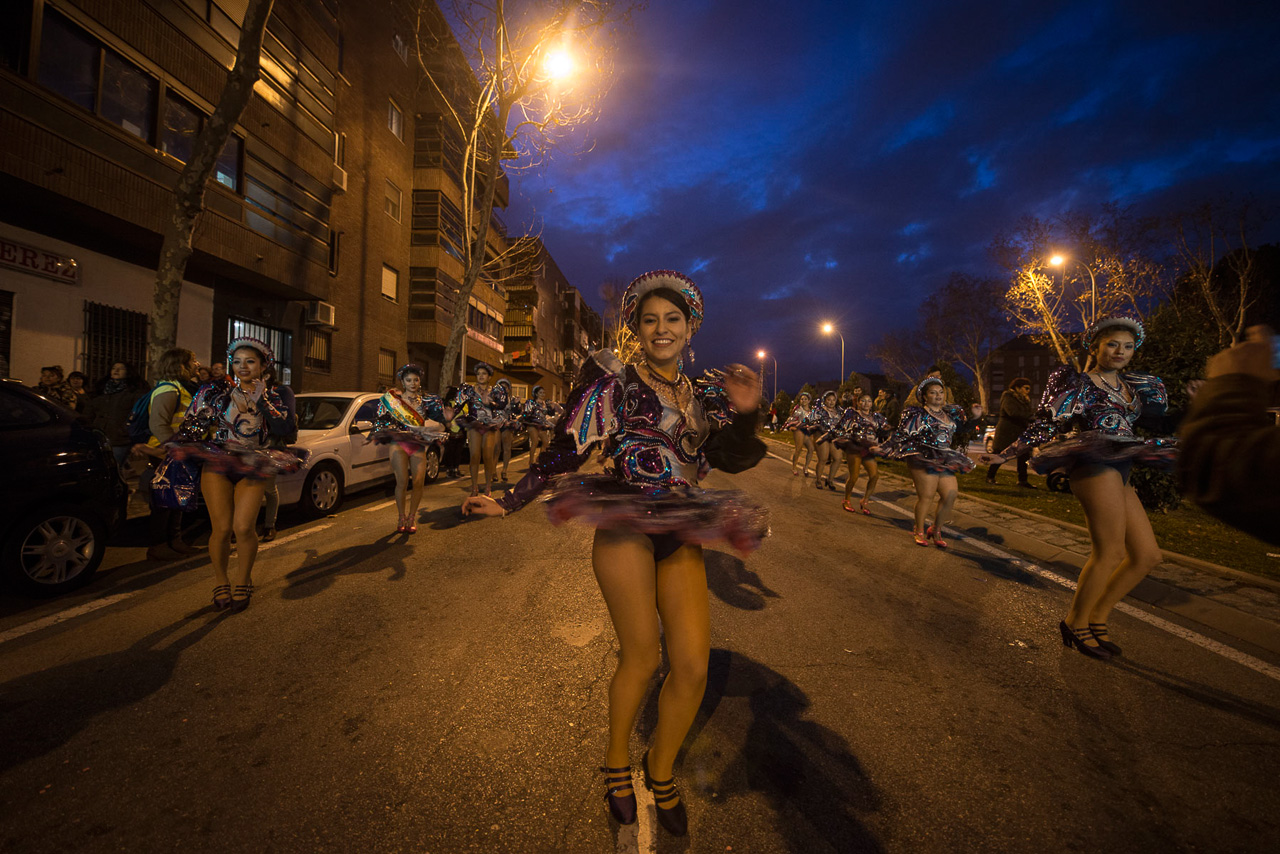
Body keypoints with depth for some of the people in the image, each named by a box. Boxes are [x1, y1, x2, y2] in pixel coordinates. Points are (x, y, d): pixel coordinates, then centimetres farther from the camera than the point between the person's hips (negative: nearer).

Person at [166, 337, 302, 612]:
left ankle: (242, 580, 12)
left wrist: (262, 400, -10)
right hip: (216, 464, 1)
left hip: (252, 468, 0)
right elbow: (191, 424, 14)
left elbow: (285, 431, -9)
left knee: (243, 527, -12)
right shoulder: (215, 389, 9)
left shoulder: (272, 396, 8)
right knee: (222, 528, -5)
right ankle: (220, 580, 19)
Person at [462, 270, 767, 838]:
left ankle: (660, 768, 32)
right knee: (641, 656, 1)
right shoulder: (614, 379, 0)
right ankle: (616, 761, 34)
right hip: (625, 524, -4)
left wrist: (744, 413, -17)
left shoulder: (702, 394, 12)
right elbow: (567, 450, 0)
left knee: (692, 666, 2)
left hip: (681, 535, 5)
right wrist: (509, 502, 0)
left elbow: (735, 458, 2)